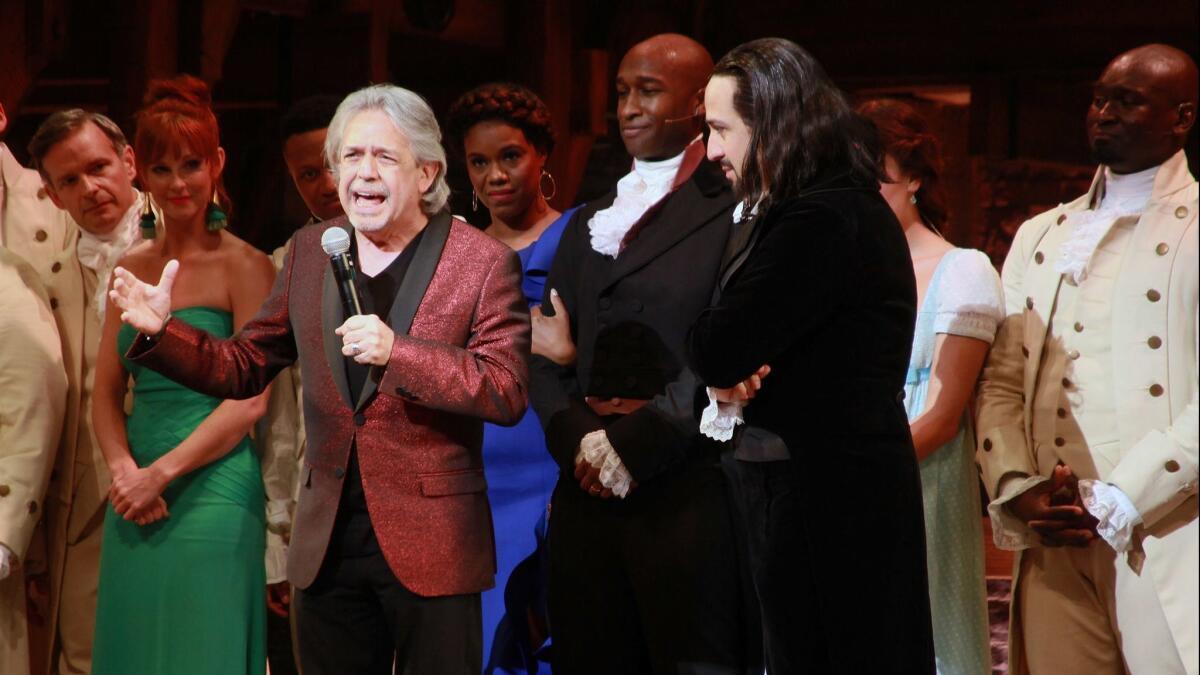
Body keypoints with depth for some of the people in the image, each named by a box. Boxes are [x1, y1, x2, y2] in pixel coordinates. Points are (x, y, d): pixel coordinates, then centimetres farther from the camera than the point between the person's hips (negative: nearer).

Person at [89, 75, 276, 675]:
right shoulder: (132, 268, 12)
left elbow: (251, 399, -11)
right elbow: (107, 392, 11)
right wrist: (123, 470, -7)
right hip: (135, 505, 6)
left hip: (212, 496, -5)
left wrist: (161, 473, -14)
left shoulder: (243, 266, -5)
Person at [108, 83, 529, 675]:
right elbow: (244, 366, 13)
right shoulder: (310, 252, 9)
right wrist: (161, 331, -5)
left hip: (430, 549, -4)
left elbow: (507, 394, -14)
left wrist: (396, 352, -25)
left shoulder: (485, 263, -6)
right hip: (327, 544, 5)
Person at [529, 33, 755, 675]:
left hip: (691, 494, -6)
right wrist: (579, 439, -3)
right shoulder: (589, 222, 20)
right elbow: (547, 356, 15)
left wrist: (638, 440, -14)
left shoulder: (734, 210, -1)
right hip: (590, 493, 6)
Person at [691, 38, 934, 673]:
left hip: (828, 504, -10)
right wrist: (726, 373, -6)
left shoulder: (822, 221, -19)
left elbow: (717, 350, -20)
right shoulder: (843, 204, 15)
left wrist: (721, 365, 3)